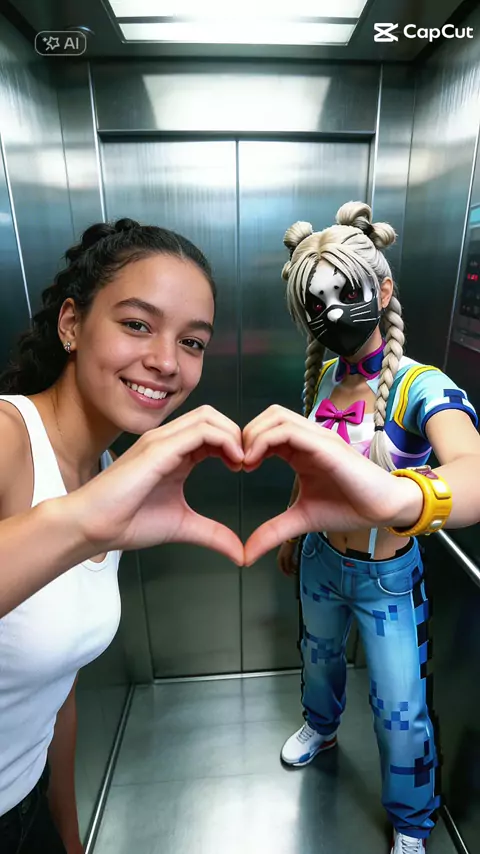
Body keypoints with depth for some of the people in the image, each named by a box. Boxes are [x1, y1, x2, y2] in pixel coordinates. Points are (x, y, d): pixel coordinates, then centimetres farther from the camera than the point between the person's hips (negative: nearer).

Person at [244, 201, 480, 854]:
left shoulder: (423, 387, -26)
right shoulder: (322, 375, -9)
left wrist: (398, 497, -70)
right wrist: (293, 534, 15)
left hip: (389, 579, -4)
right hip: (321, 562, 5)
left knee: (401, 712, 14)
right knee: (319, 651, 30)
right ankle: (322, 727, 65)